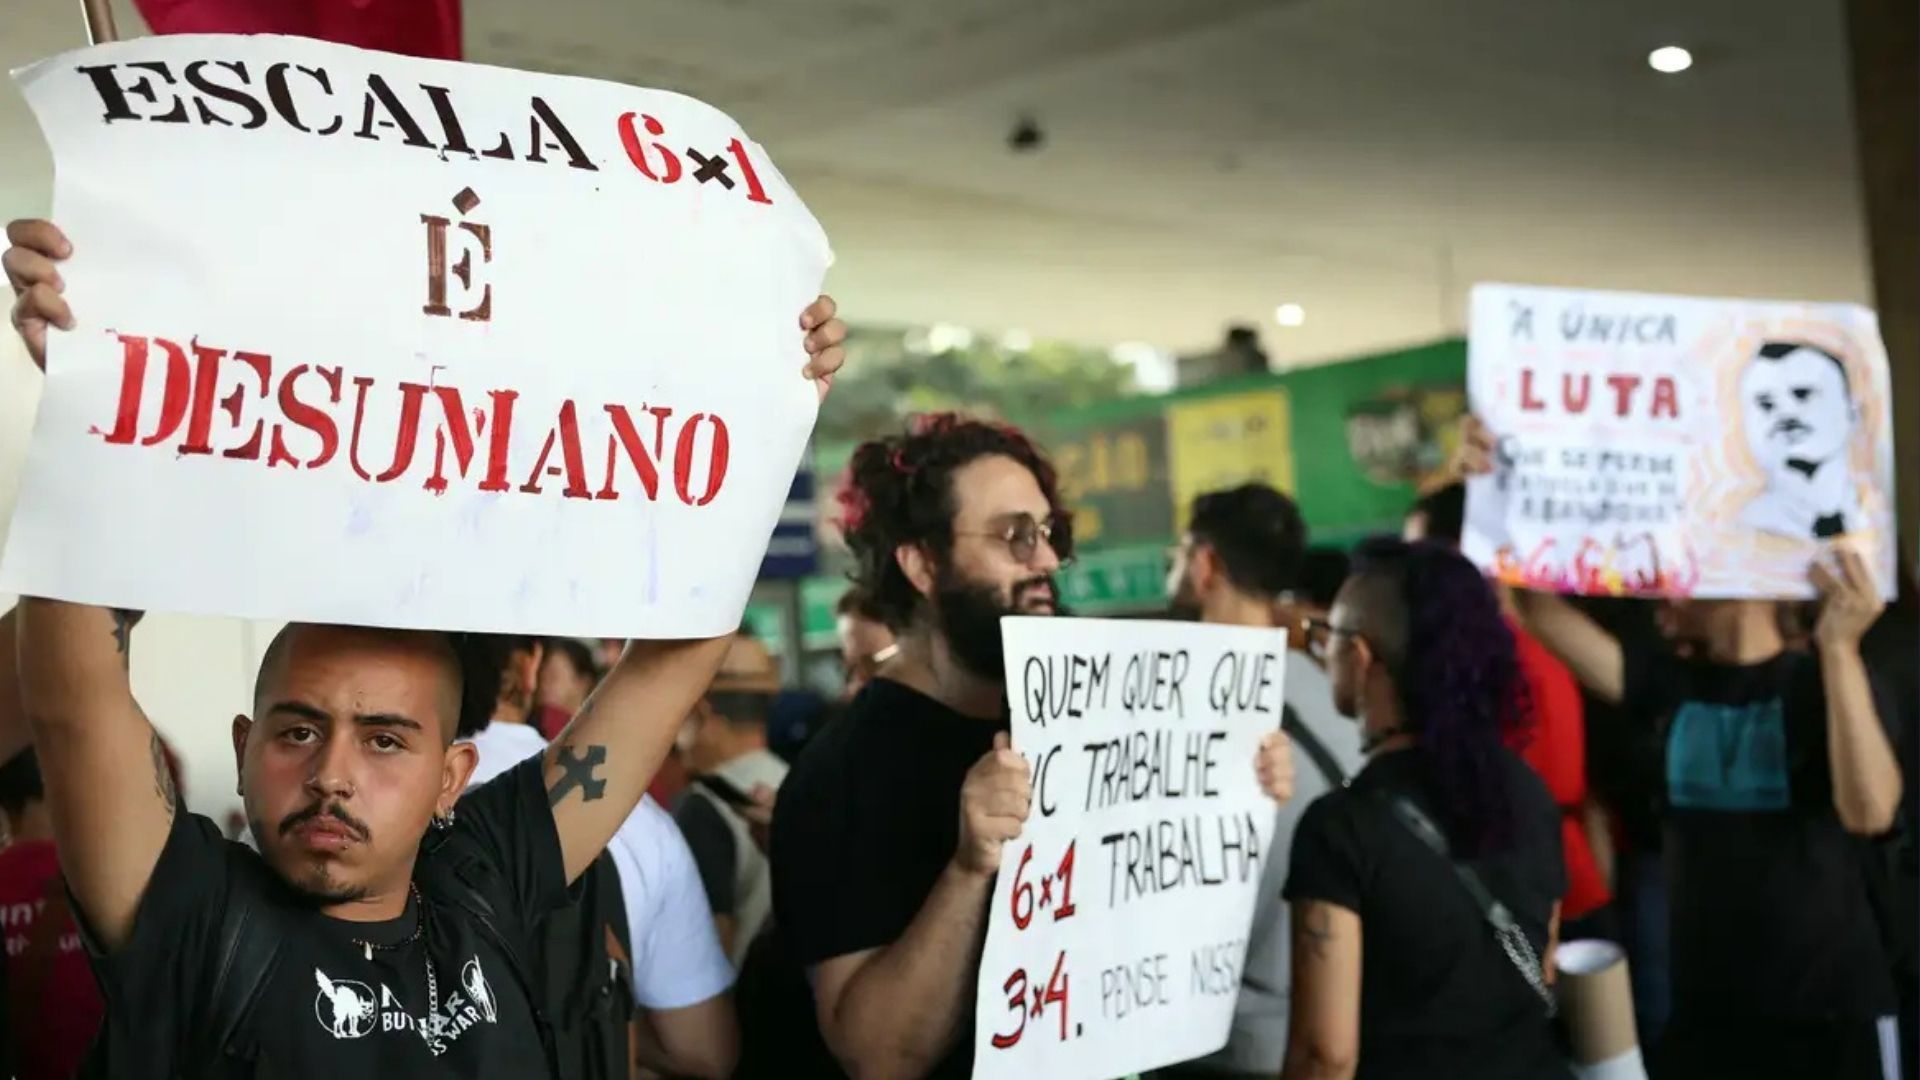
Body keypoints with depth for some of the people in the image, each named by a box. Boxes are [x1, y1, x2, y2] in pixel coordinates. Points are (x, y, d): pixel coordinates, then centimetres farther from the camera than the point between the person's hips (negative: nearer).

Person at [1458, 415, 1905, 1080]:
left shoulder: (1826, 684, -5)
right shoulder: (1672, 686, 5)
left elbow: (1869, 812, -22)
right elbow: (1545, 611, -2)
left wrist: (1840, 648, -29)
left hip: (1829, 1017, -4)